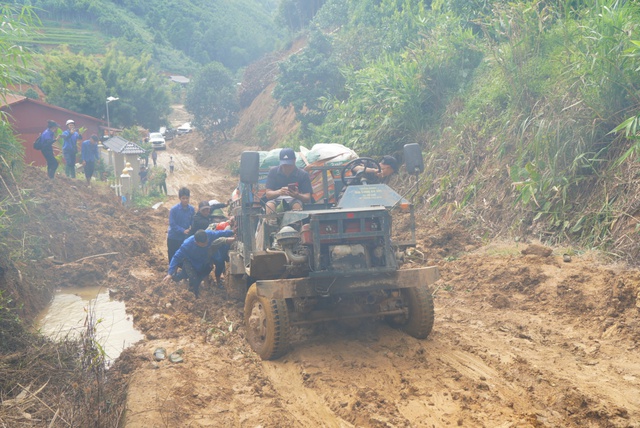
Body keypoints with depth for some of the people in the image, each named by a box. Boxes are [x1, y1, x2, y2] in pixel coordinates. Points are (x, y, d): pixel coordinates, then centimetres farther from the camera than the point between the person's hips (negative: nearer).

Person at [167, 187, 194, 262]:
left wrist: (191, 229, -17)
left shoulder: (192, 209, -6)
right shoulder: (174, 209, -16)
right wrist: (183, 231, -26)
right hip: (173, 238, -3)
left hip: (185, 238, 3)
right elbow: (172, 224, -16)